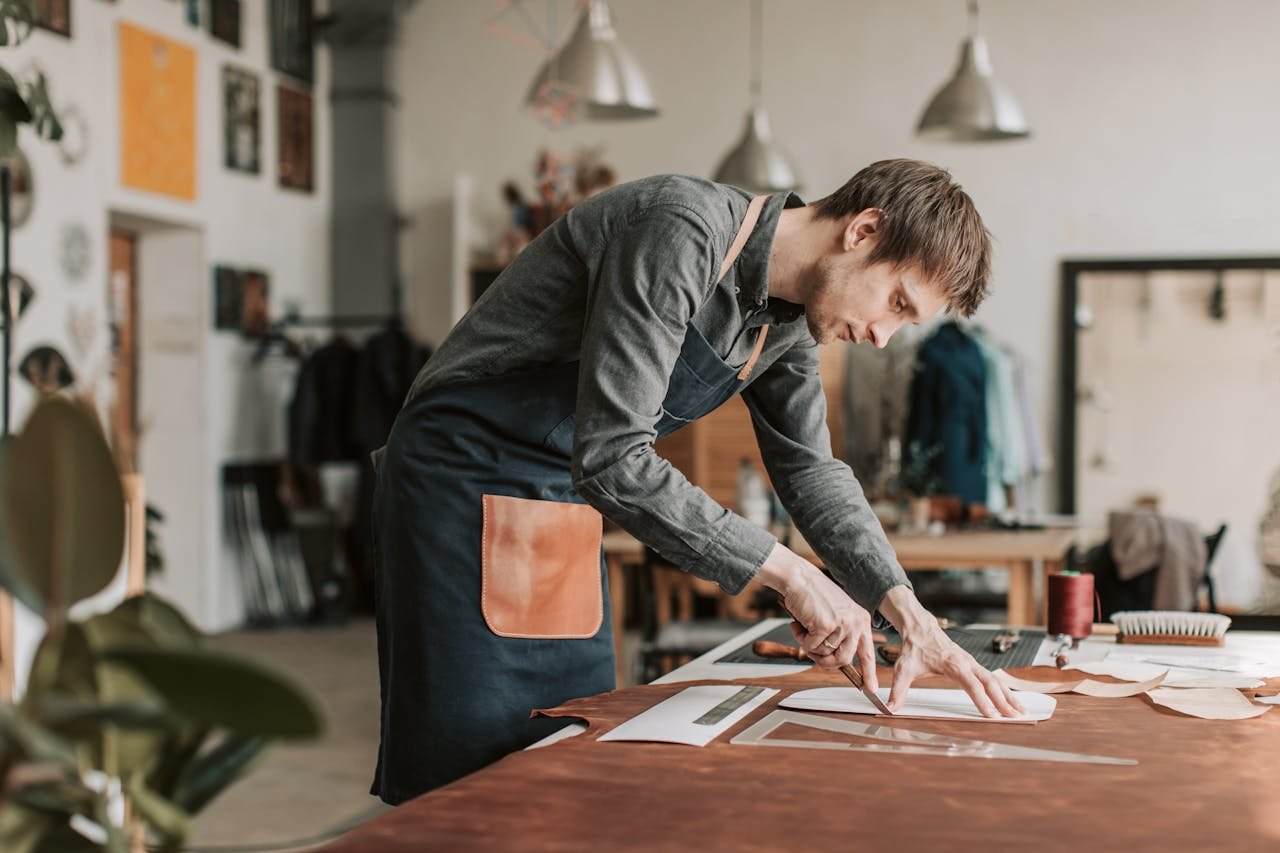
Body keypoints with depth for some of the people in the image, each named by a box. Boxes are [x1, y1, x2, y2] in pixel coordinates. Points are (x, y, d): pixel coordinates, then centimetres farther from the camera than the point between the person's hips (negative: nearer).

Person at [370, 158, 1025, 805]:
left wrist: (908, 613, -1)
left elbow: (810, 472, 12)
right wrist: (786, 573, -29)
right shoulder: (684, 232, -26)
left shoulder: (788, 323, 3)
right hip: (466, 486, -9)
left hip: (564, 501, 9)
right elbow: (610, 459, -32)